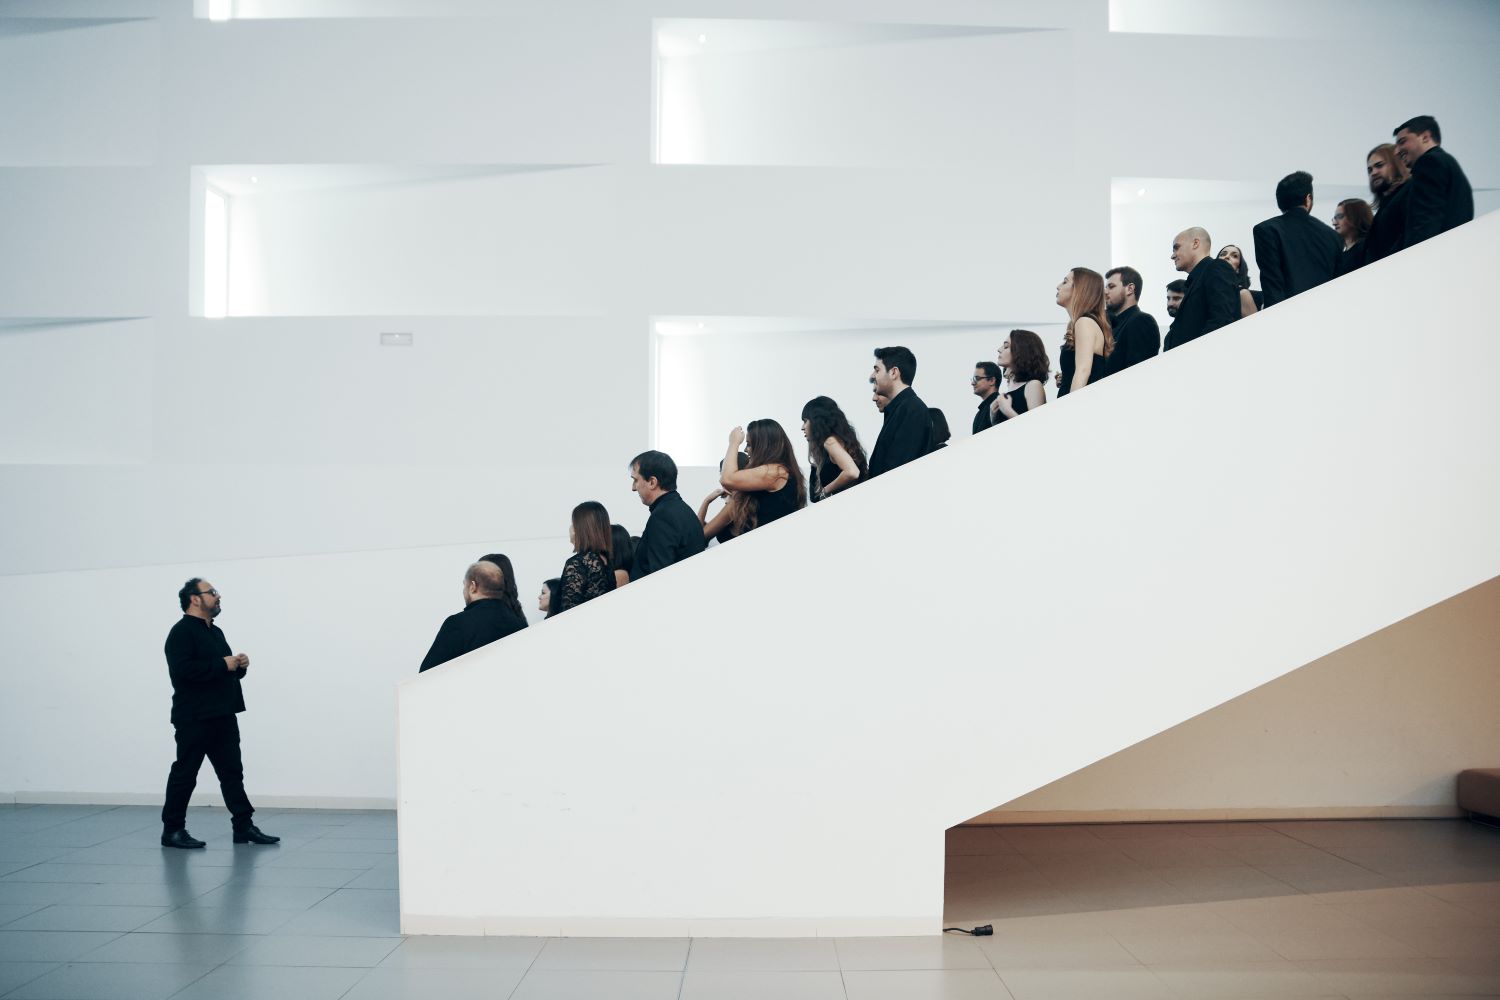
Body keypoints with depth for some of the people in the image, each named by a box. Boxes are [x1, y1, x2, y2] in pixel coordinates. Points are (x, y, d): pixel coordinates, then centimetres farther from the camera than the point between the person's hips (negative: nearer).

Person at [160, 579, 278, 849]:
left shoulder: (215, 632, 18)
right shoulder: (181, 632, -11)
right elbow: (183, 670, -24)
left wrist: (240, 665, 2)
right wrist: (223, 665, -20)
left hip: (223, 716, 9)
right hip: (194, 718, -9)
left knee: (232, 772, 7)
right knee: (185, 773, 0)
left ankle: (244, 826, 10)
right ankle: (172, 830, 10)